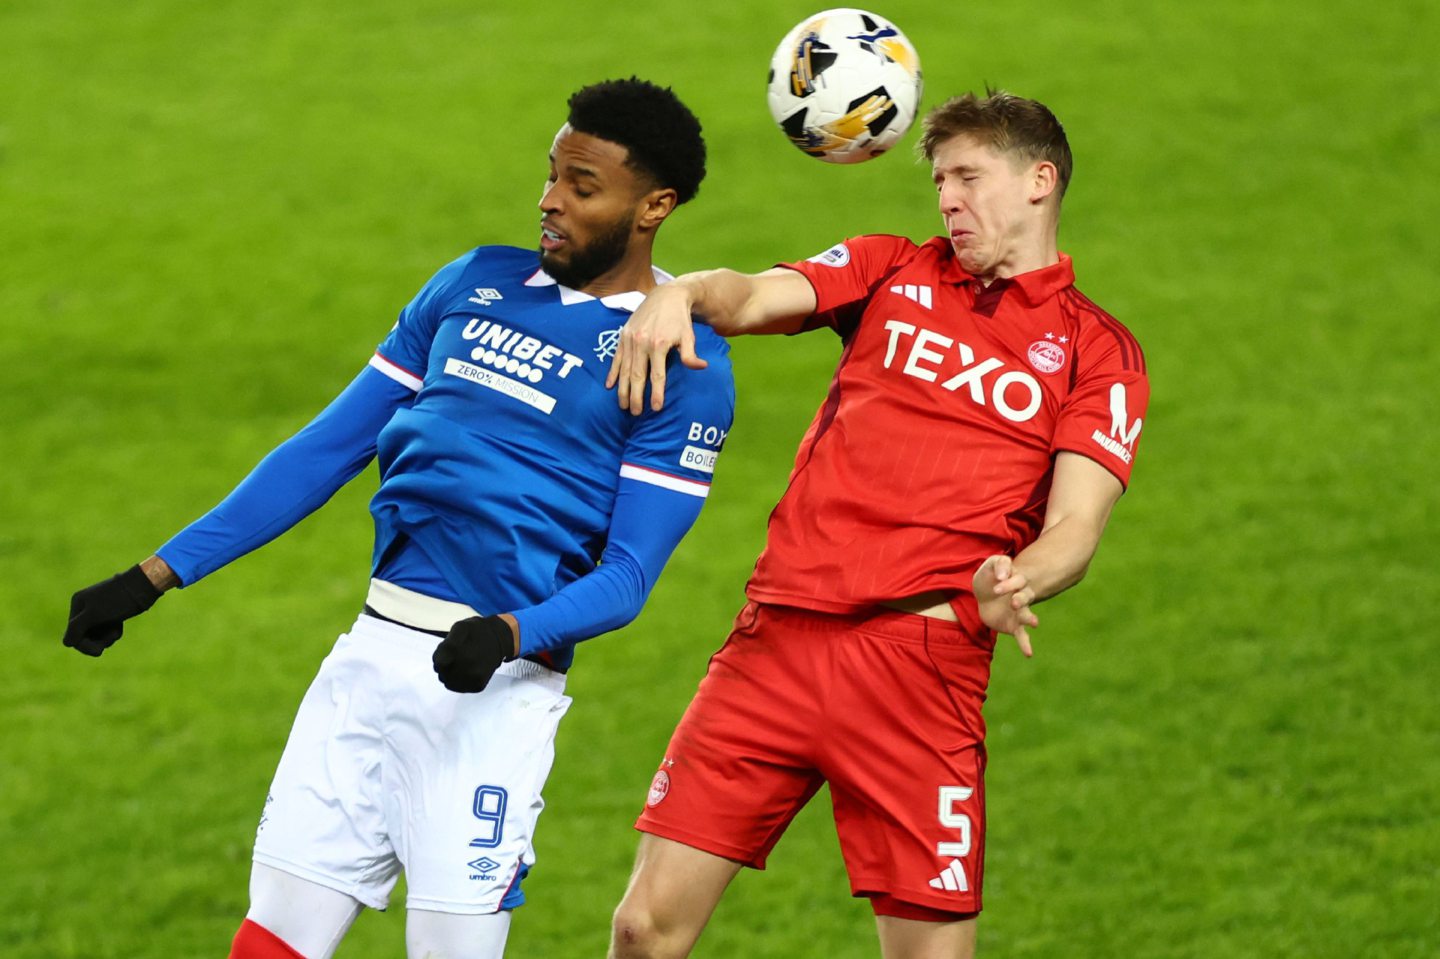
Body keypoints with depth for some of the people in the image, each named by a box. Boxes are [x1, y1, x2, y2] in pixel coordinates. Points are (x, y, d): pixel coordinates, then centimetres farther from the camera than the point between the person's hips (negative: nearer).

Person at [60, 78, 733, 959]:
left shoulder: (684, 362, -3)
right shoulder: (477, 284, 14)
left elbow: (627, 575, -7)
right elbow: (331, 447, 16)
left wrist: (510, 635, -27)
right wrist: (158, 576, 13)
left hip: (493, 687, -5)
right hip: (374, 653, 5)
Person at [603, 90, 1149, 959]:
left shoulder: (1097, 352, 9)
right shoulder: (891, 271, 19)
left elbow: (1073, 533, -2)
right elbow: (755, 298, 4)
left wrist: (1011, 585, -23)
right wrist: (682, 294, -19)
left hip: (920, 653, -2)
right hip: (780, 634, 3)